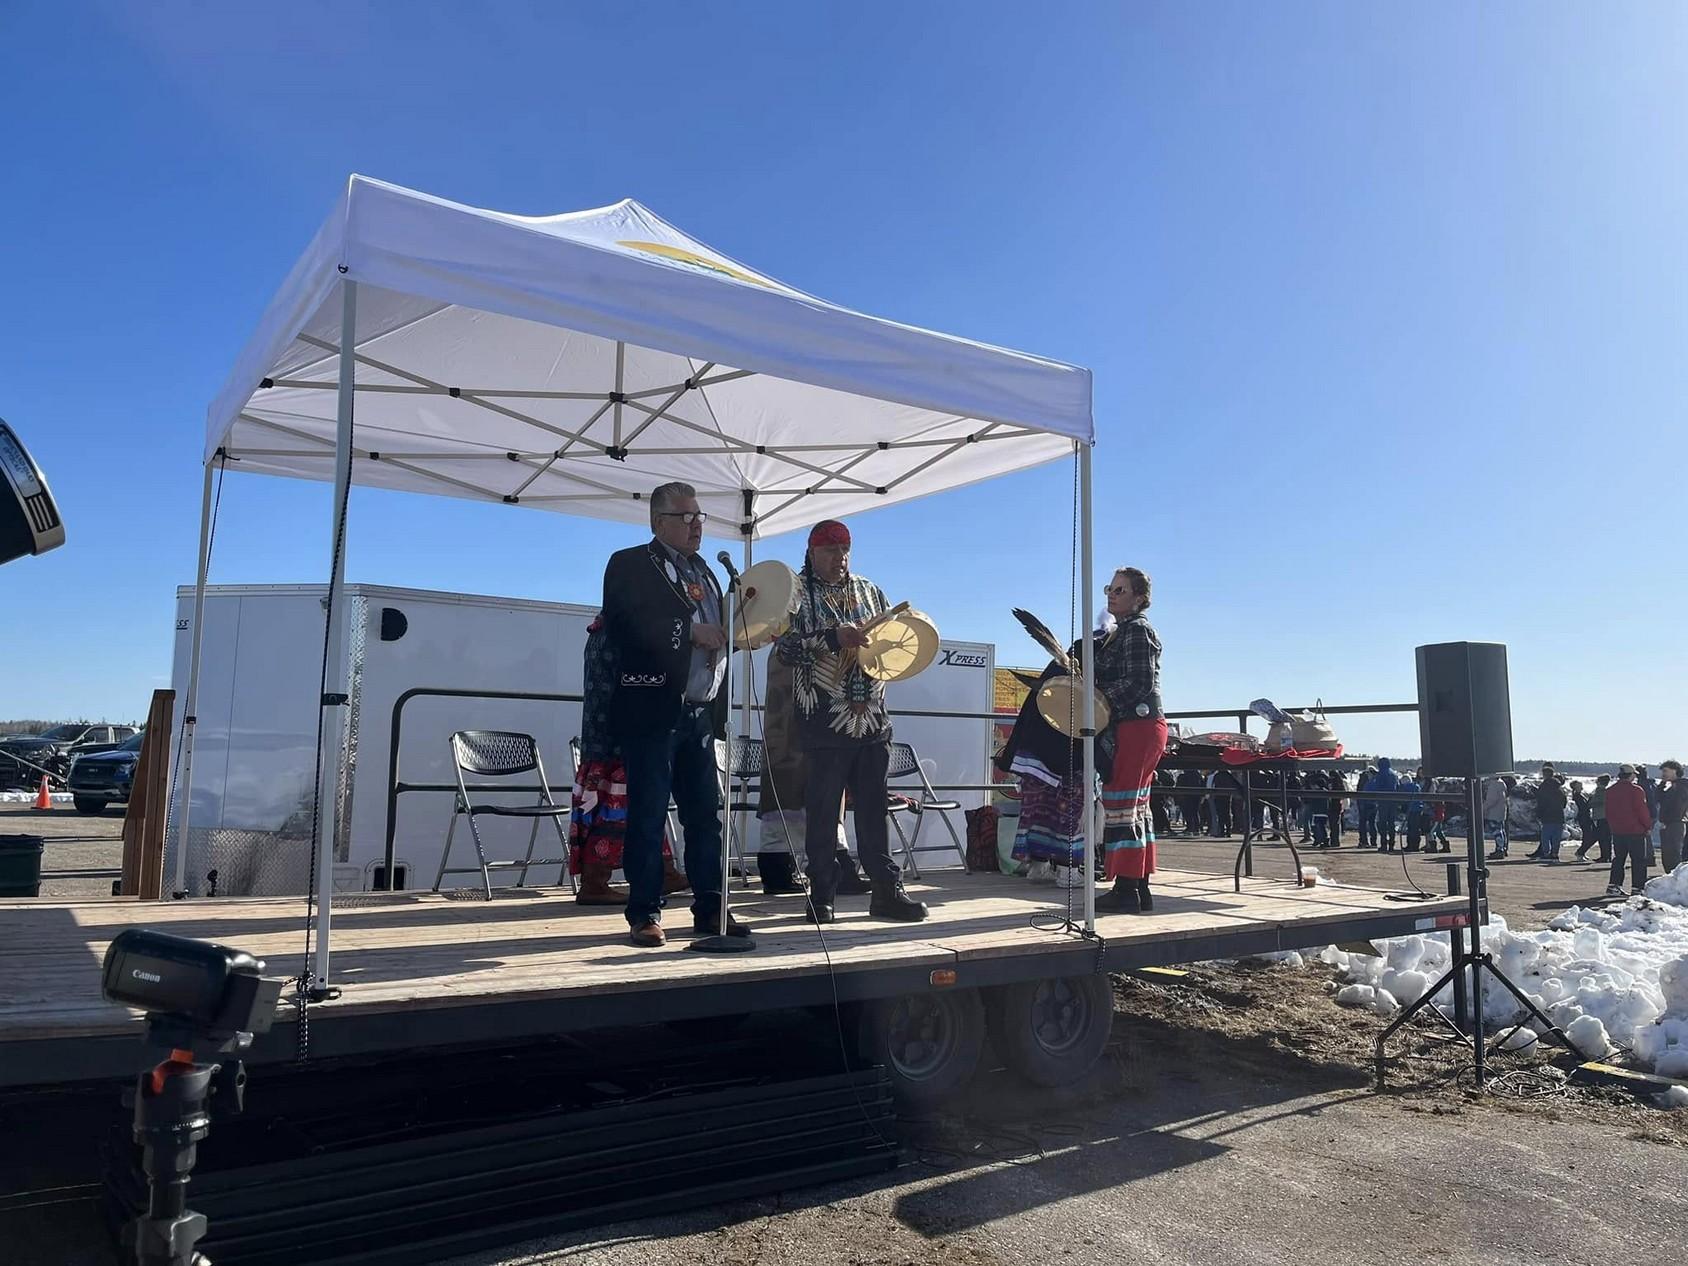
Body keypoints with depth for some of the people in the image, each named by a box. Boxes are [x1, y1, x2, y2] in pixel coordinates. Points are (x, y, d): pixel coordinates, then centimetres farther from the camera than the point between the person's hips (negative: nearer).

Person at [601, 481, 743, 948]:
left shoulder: (703, 571, 21)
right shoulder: (630, 565, 0)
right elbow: (626, 627, -15)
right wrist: (690, 631, -17)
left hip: (700, 713, 7)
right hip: (652, 712, -6)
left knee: (706, 815, 7)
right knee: (648, 815, -2)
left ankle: (709, 908, 14)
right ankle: (645, 914, 6)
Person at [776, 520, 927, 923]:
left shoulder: (868, 590, 17)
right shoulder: (796, 592, 1)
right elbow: (785, 645, -11)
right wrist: (834, 638, -23)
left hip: (872, 717, 4)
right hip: (825, 720, -4)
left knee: (873, 806, 7)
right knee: (822, 808, 1)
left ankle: (886, 891, 11)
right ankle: (822, 896, 9)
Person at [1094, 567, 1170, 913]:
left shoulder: (1137, 629, -10)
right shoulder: (1119, 633, 19)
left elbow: (1140, 683, -19)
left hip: (1138, 726, -10)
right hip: (1133, 726, 10)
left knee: (1120, 803, -9)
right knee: (1135, 806, 12)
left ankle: (1127, 888, -7)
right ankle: (1139, 889, 18)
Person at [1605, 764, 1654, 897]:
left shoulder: (1611, 791, 7)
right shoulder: (1636, 790, -12)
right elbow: (1642, 811, -12)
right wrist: (1648, 826, 1)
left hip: (1617, 831, 6)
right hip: (1636, 831, -6)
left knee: (1618, 859, 12)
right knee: (1639, 860, 3)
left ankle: (1613, 885, 8)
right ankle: (1637, 887, 1)